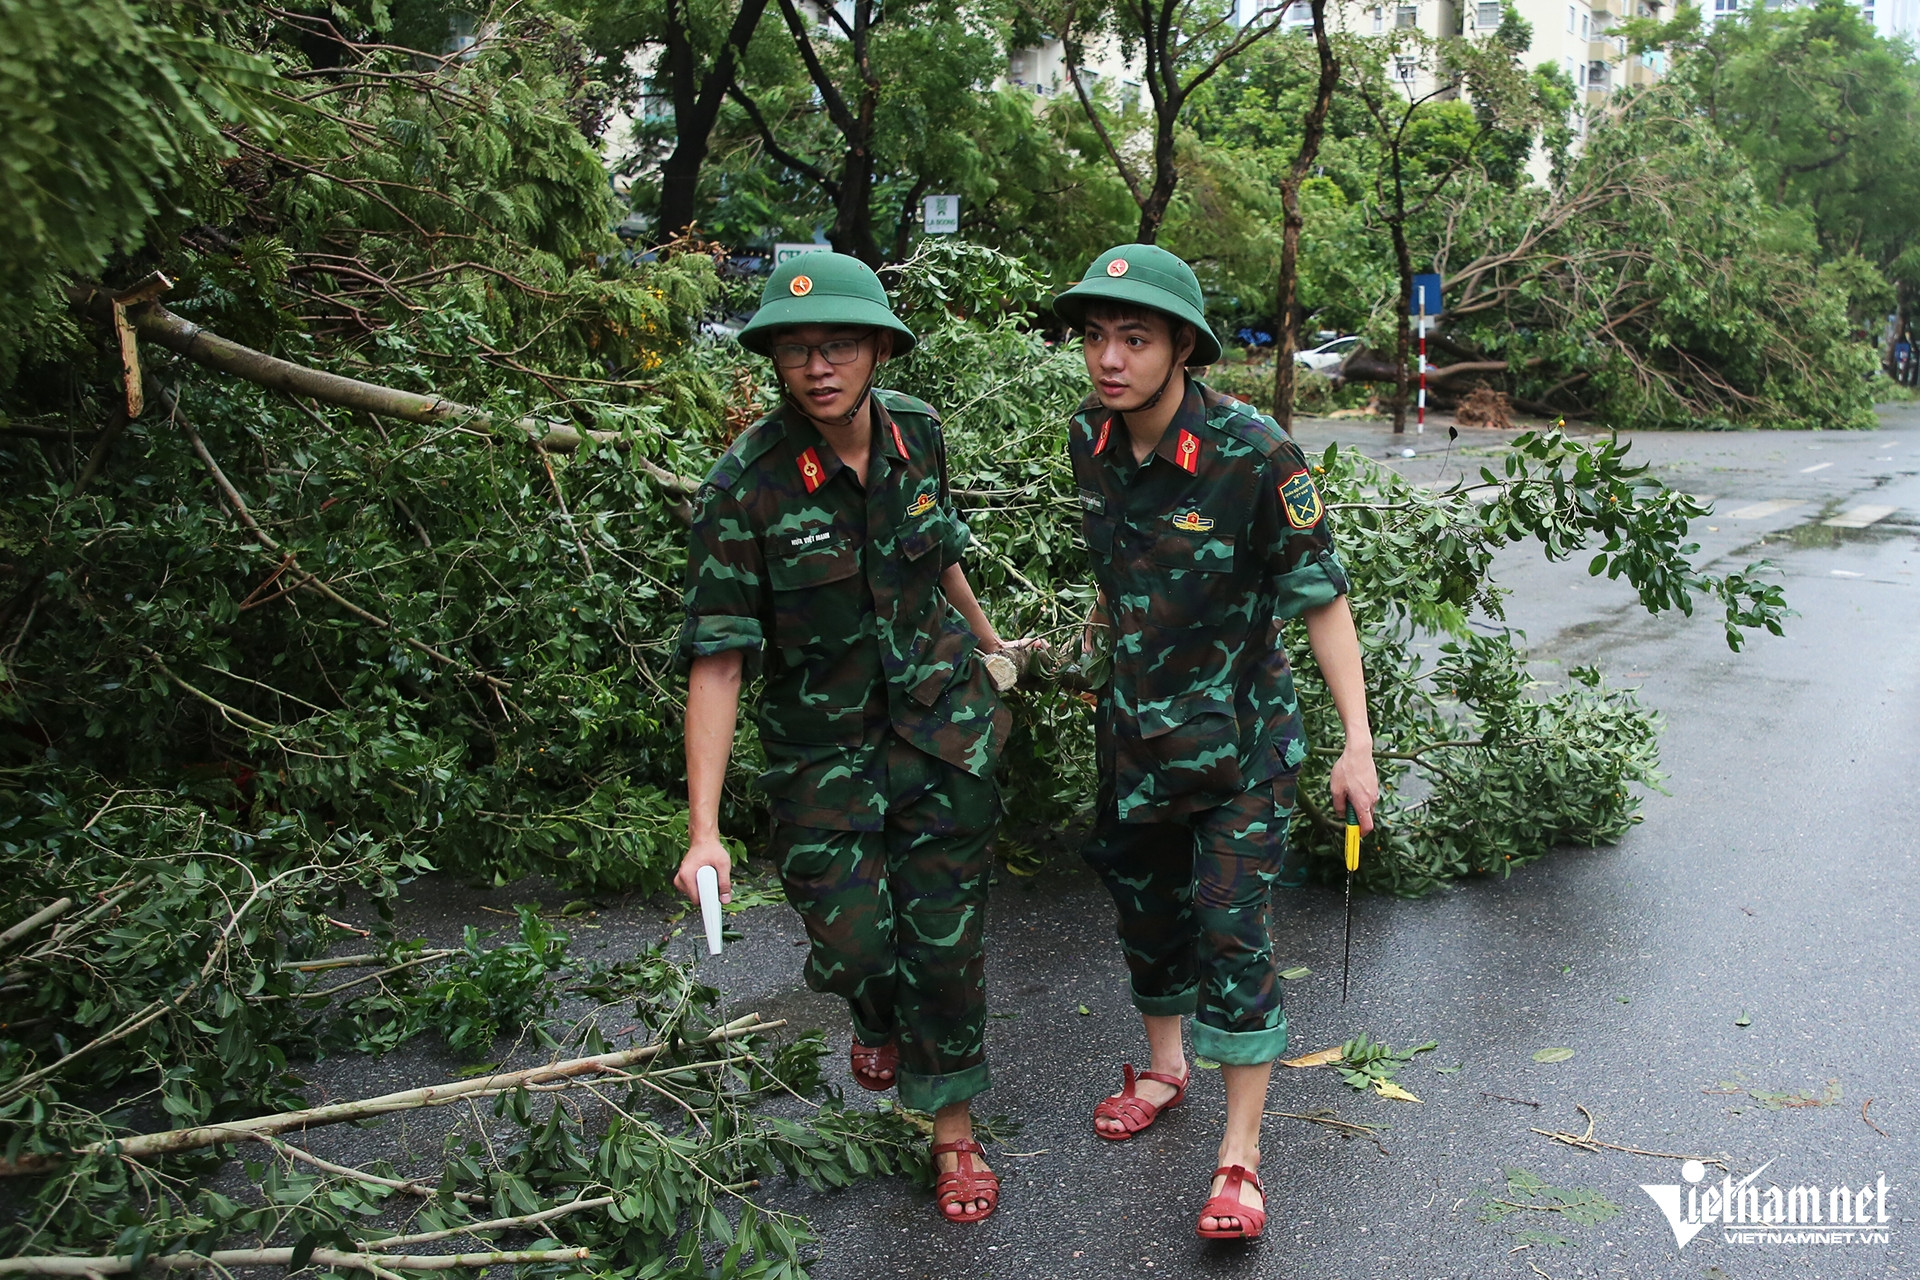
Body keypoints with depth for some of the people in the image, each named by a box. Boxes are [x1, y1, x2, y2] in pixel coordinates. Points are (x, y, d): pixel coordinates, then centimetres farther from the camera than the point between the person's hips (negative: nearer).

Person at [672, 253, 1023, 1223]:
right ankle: (878, 1014, 35)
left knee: (944, 941, 5)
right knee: (852, 943, -4)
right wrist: (704, 831, -25)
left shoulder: (916, 432, -6)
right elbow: (717, 661, -21)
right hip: (824, 746, -2)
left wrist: (988, 640, 29)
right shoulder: (744, 487, -20)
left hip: (944, 725, 3)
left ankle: (953, 1130, 26)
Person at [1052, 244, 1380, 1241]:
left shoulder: (1253, 455, -23)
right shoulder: (1091, 439, -6)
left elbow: (1321, 597, -18)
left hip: (1237, 736, -5)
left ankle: (1240, 1153, 10)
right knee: (1145, 906, 19)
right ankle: (1164, 1068, 43)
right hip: (1134, 722, 6)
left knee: (1230, 932, -4)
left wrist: (1358, 744, -19)